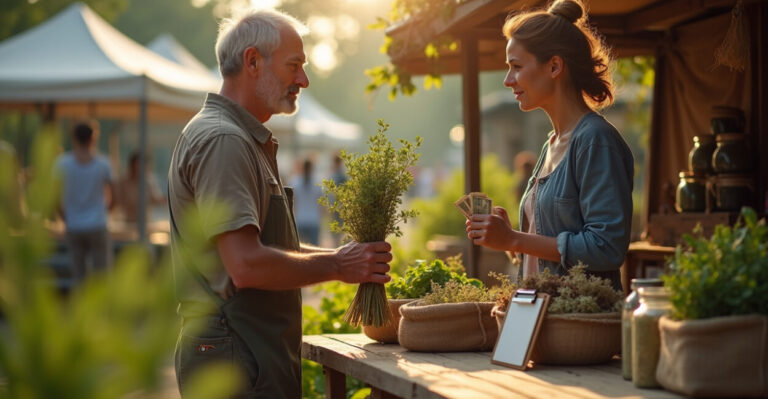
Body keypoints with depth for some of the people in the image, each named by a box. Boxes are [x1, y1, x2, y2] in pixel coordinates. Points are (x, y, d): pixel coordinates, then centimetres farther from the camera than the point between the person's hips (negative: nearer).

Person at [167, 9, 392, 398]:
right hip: (235, 356, -10)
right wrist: (336, 266, -13)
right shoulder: (222, 140, -16)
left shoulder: (250, 140, 19)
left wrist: (340, 256, 9)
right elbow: (246, 265, -24)